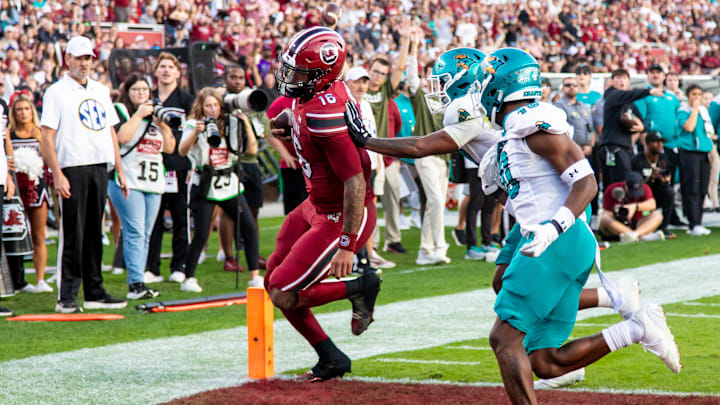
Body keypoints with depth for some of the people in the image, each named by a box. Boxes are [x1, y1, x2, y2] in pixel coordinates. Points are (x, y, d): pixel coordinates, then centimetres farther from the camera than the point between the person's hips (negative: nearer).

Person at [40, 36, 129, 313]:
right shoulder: (57, 92, -2)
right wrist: (57, 175, -16)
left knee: (94, 234, 10)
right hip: (73, 168, -6)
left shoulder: (100, 91, 18)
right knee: (72, 235, -7)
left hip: (99, 170, 6)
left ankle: (94, 293, 15)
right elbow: (47, 137, -8)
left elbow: (110, 131, 21)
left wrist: (120, 170, 15)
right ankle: (66, 298, -4)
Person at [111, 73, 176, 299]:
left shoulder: (155, 113, 19)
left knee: (145, 236, 5)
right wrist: (139, 115, -8)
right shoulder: (120, 111, 3)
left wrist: (162, 123, 2)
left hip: (153, 183, 6)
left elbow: (170, 147, 15)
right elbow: (122, 136, -16)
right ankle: (136, 284, -18)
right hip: (127, 182, -6)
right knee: (134, 233, -14)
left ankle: (137, 284, 7)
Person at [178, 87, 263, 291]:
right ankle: (188, 279, 3)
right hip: (204, 187, -4)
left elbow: (252, 150, 0)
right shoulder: (194, 125, -5)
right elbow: (182, 151, -21)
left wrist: (246, 125, -11)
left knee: (249, 228, -2)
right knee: (201, 235, -9)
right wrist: (195, 132, -35)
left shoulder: (230, 124, 5)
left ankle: (255, 277, 7)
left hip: (230, 185, 4)